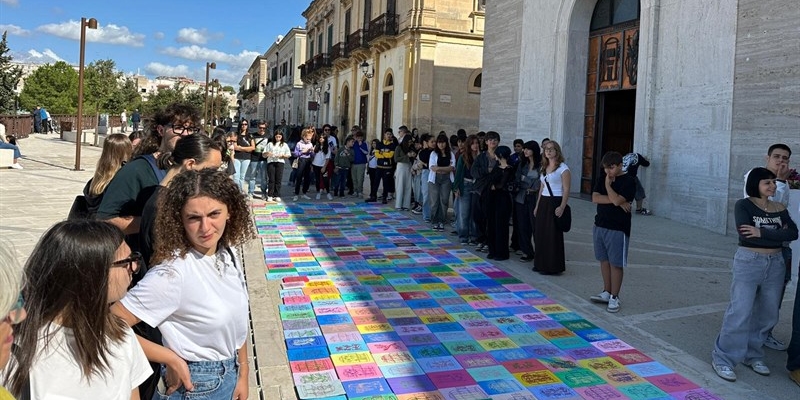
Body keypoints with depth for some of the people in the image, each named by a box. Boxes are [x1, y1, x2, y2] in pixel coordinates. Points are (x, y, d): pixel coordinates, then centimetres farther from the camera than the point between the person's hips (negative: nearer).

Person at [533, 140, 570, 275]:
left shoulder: (563, 168, -8)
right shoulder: (544, 167, 15)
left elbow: (566, 190, -12)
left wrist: (562, 207, -21)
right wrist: (537, 206, 17)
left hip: (555, 202, -7)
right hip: (543, 202, 8)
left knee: (553, 235, -3)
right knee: (540, 233, 9)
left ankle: (553, 266, 6)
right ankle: (541, 264, 20)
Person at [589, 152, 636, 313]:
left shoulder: (629, 181, -9)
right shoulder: (602, 179, 9)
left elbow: (616, 200, -22)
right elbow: (595, 198, -6)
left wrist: (608, 185, -8)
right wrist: (618, 202, -13)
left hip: (618, 229, -6)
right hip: (600, 225, 6)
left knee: (616, 264, 0)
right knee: (604, 260, 13)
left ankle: (614, 297, 9)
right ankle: (606, 293, 25)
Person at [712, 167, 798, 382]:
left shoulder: (779, 209, 8)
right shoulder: (743, 205, -6)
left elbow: (793, 233, -7)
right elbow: (746, 233, -20)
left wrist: (762, 232, -17)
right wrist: (777, 234, -14)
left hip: (775, 264, 6)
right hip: (748, 262, -6)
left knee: (767, 314, 11)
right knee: (740, 312, -7)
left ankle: (753, 356, 26)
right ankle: (723, 358, 2)